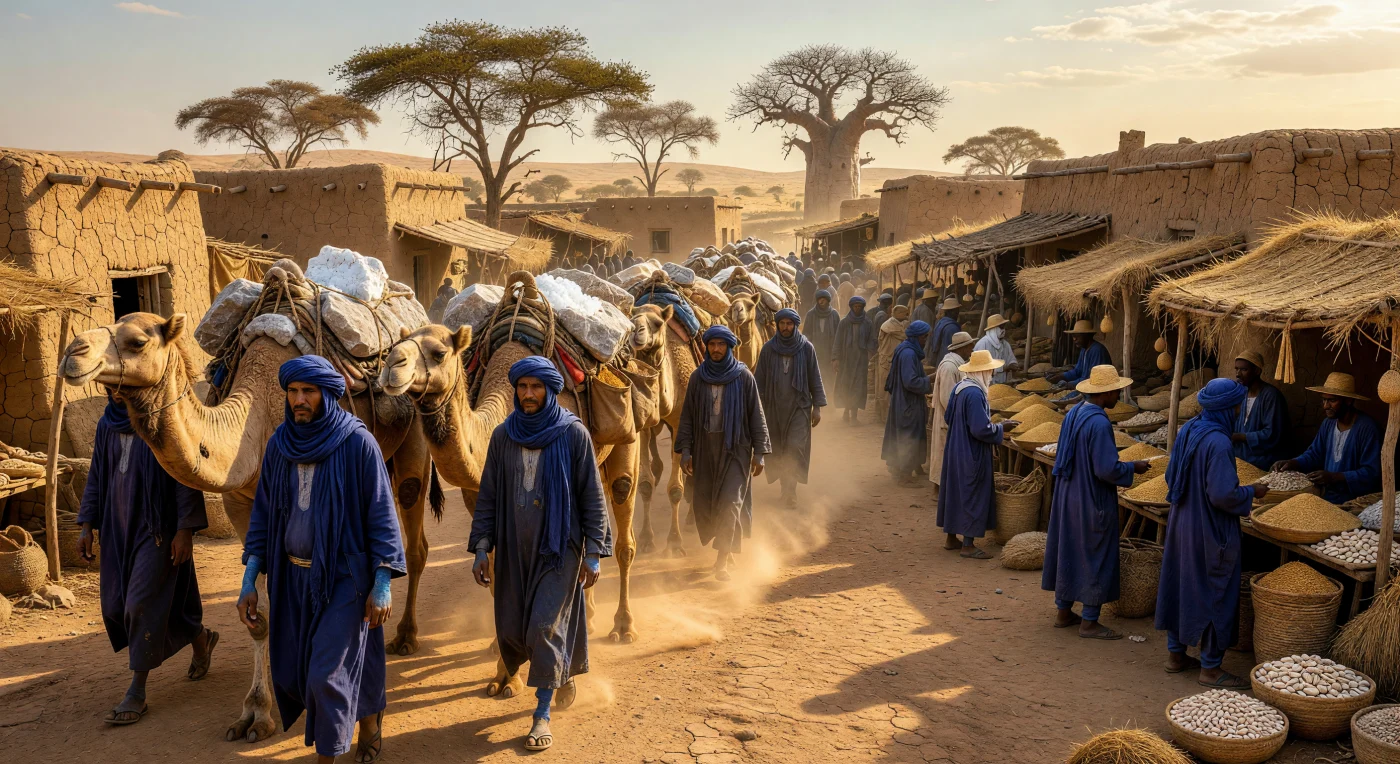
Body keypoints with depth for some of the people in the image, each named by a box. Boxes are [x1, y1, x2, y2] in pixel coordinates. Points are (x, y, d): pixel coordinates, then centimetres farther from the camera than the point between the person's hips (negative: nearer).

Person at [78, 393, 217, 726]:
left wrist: (185, 529, -17)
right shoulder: (107, 425, 7)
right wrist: (87, 525, 8)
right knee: (117, 604, 11)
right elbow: (97, 475, 14)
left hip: (158, 527, -7)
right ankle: (201, 638, 31)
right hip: (119, 526, 7)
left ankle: (137, 693, 4)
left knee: (142, 602, -8)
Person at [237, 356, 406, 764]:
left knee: (326, 671, -8)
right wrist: (249, 581, 2)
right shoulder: (279, 444, 2)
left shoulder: (358, 442, -13)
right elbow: (263, 513, 7)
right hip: (293, 576, 6)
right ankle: (371, 722, 37)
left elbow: (381, 513, -11)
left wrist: (383, 584, -15)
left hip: (344, 575, -6)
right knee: (291, 669, 13)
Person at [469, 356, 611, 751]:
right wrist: (481, 548, 0)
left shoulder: (573, 434, -7)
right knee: (511, 626, 9)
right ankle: (561, 673, 39)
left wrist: (593, 553, -8)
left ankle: (542, 714, 7)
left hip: (559, 544, -4)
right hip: (514, 546, 4)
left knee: (546, 624, -8)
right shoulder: (503, 436, 2)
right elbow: (488, 495, 6)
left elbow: (592, 496, -5)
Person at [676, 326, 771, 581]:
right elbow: (687, 416, 6)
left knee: (730, 501, -10)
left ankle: (722, 560, -1)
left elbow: (756, 415, -1)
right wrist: (685, 450, 0)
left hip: (735, 448, -3)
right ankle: (728, 546, 29)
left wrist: (759, 452, -5)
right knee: (703, 503, 6)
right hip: (705, 448, 3)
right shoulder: (698, 378, 3)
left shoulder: (743, 377, -3)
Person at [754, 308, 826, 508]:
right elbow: (759, 379, 5)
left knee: (795, 447, -12)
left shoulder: (806, 348, -1)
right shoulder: (768, 349, 1)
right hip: (774, 407, 2)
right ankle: (787, 488, 23)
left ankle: (790, 490, -5)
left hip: (799, 405, -2)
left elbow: (815, 379, 2)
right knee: (778, 450, 8)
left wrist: (817, 406, -1)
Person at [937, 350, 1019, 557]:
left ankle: (951, 538, 27)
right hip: (972, 454, -9)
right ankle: (968, 545, 8)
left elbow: (948, 417, 14)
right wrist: (1002, 428, -10)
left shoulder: (959, 388, 4)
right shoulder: (975, 394, -24)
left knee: (955, 492, 16)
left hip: (955, 450, 9)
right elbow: (981, 429, -26)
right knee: (973, 495, 1)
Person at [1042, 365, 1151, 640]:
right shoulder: (1099, 423, -24)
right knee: (1096, 557, 3)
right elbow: (1108, 469, -24)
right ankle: (1089, 622, 11)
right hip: (1093, 501, -9)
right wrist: (1133, 468, -8)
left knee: (1067, 551, 16)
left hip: (1068, 496, 9)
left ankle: (1063, 612, 28)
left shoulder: (1073, 412, 3)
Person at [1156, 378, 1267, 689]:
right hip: (1210, 533, -9)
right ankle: (1210, 668, 13)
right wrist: (1252, 492, -10)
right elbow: (1223, 495, -26)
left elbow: (1171, 477, 10)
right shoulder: (1218, 443, -24)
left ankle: (1176, 653, 30)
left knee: (1179, 586, 17)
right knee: (1215, 595, 3)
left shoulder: (1187, 431, 1)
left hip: (1181, 524, 9)